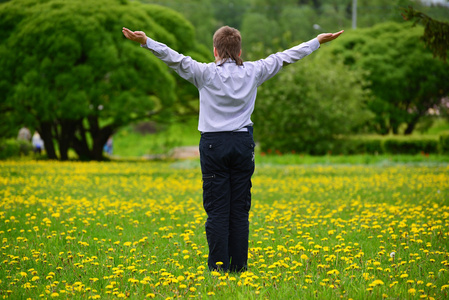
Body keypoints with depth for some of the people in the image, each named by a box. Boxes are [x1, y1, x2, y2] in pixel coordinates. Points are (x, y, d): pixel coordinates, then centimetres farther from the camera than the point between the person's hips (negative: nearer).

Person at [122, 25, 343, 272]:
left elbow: (176, 58, -13)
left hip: (214, 143, -2)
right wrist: (318, 41, 23)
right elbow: (284, 57, 13)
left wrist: (146, 41, -13)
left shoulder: (206, 73, -6)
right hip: (243, 143, 2)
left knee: (217, 208, -1)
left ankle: (218, 266, -3)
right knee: (240, 209, 6)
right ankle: (239, 266, 8)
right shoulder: (252, 72, 4)